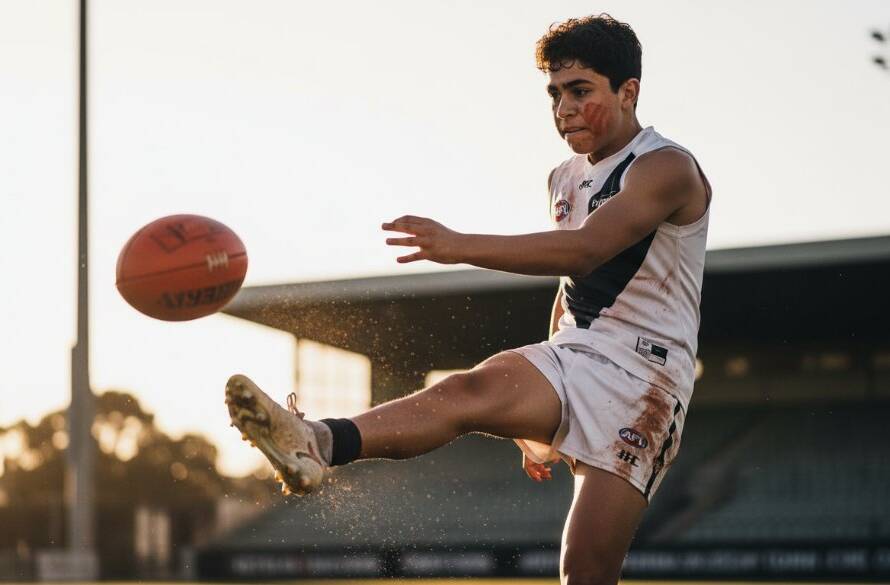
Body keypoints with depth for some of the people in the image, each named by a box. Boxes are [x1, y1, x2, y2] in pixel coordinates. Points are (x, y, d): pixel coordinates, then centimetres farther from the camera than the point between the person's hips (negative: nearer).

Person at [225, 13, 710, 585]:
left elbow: (584, 250, -27)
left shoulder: (667, 168, -9)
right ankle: (318, 444, -53)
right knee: (466, 391, -26)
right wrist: (543, 417, 30)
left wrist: (461, 246, -38)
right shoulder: (566, 179, 18)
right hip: (572, 351, 6)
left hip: (642, 376, -5)